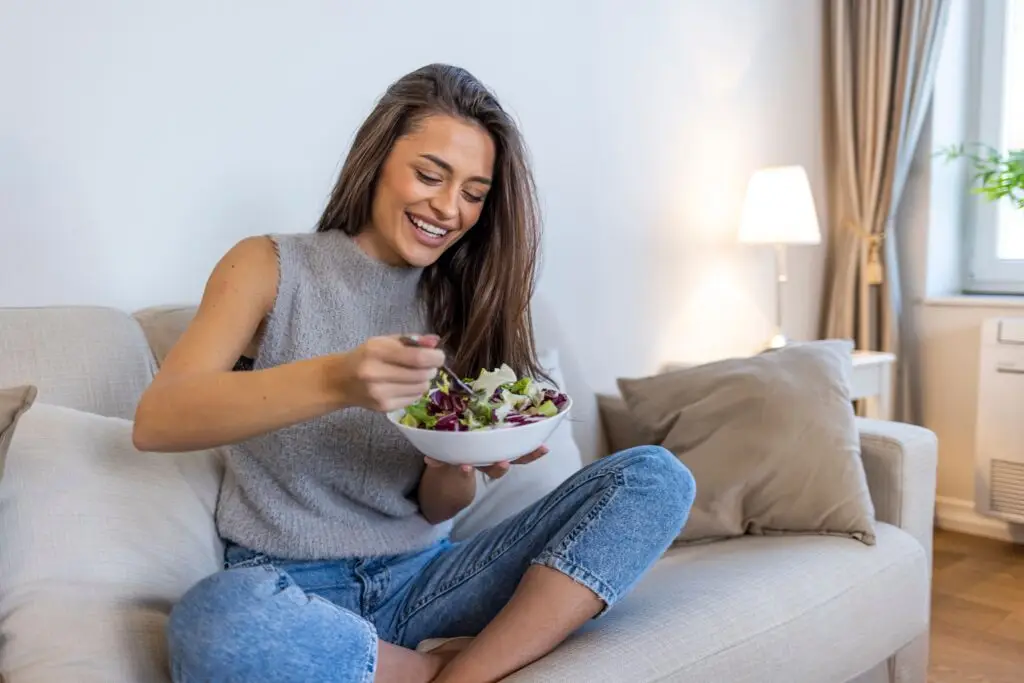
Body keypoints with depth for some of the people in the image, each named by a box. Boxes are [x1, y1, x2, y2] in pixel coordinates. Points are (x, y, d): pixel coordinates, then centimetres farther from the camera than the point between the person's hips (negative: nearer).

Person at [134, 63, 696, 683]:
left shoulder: (457, 301, 8)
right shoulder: (271, 268, -1)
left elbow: (436, 507, 4)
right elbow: (155, 421, -17)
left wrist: (459, 467, -21)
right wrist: (335, 382, -32)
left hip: (419, 579, 3)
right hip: (291, 586, -2)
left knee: (655, 477, -13)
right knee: (217, 620, -40)